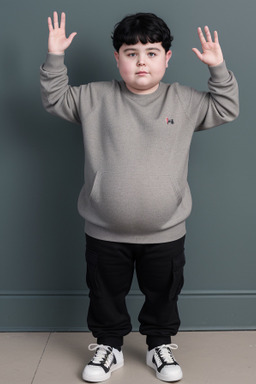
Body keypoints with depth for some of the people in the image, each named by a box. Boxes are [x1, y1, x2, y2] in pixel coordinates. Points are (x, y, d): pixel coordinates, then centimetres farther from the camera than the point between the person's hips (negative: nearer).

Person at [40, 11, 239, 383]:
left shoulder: (184, 101, 0)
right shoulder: (96, 97, -2)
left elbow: (226, 109, 7)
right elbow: (55, 100, 6)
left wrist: (218, 69, -4)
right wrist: (55, 58, -4)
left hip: (165, 233, 1)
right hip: (105, 233, 0)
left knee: (163, 293, 17)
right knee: (106, 293, 16)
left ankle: (160, 345, 40)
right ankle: (109, 346, 38)